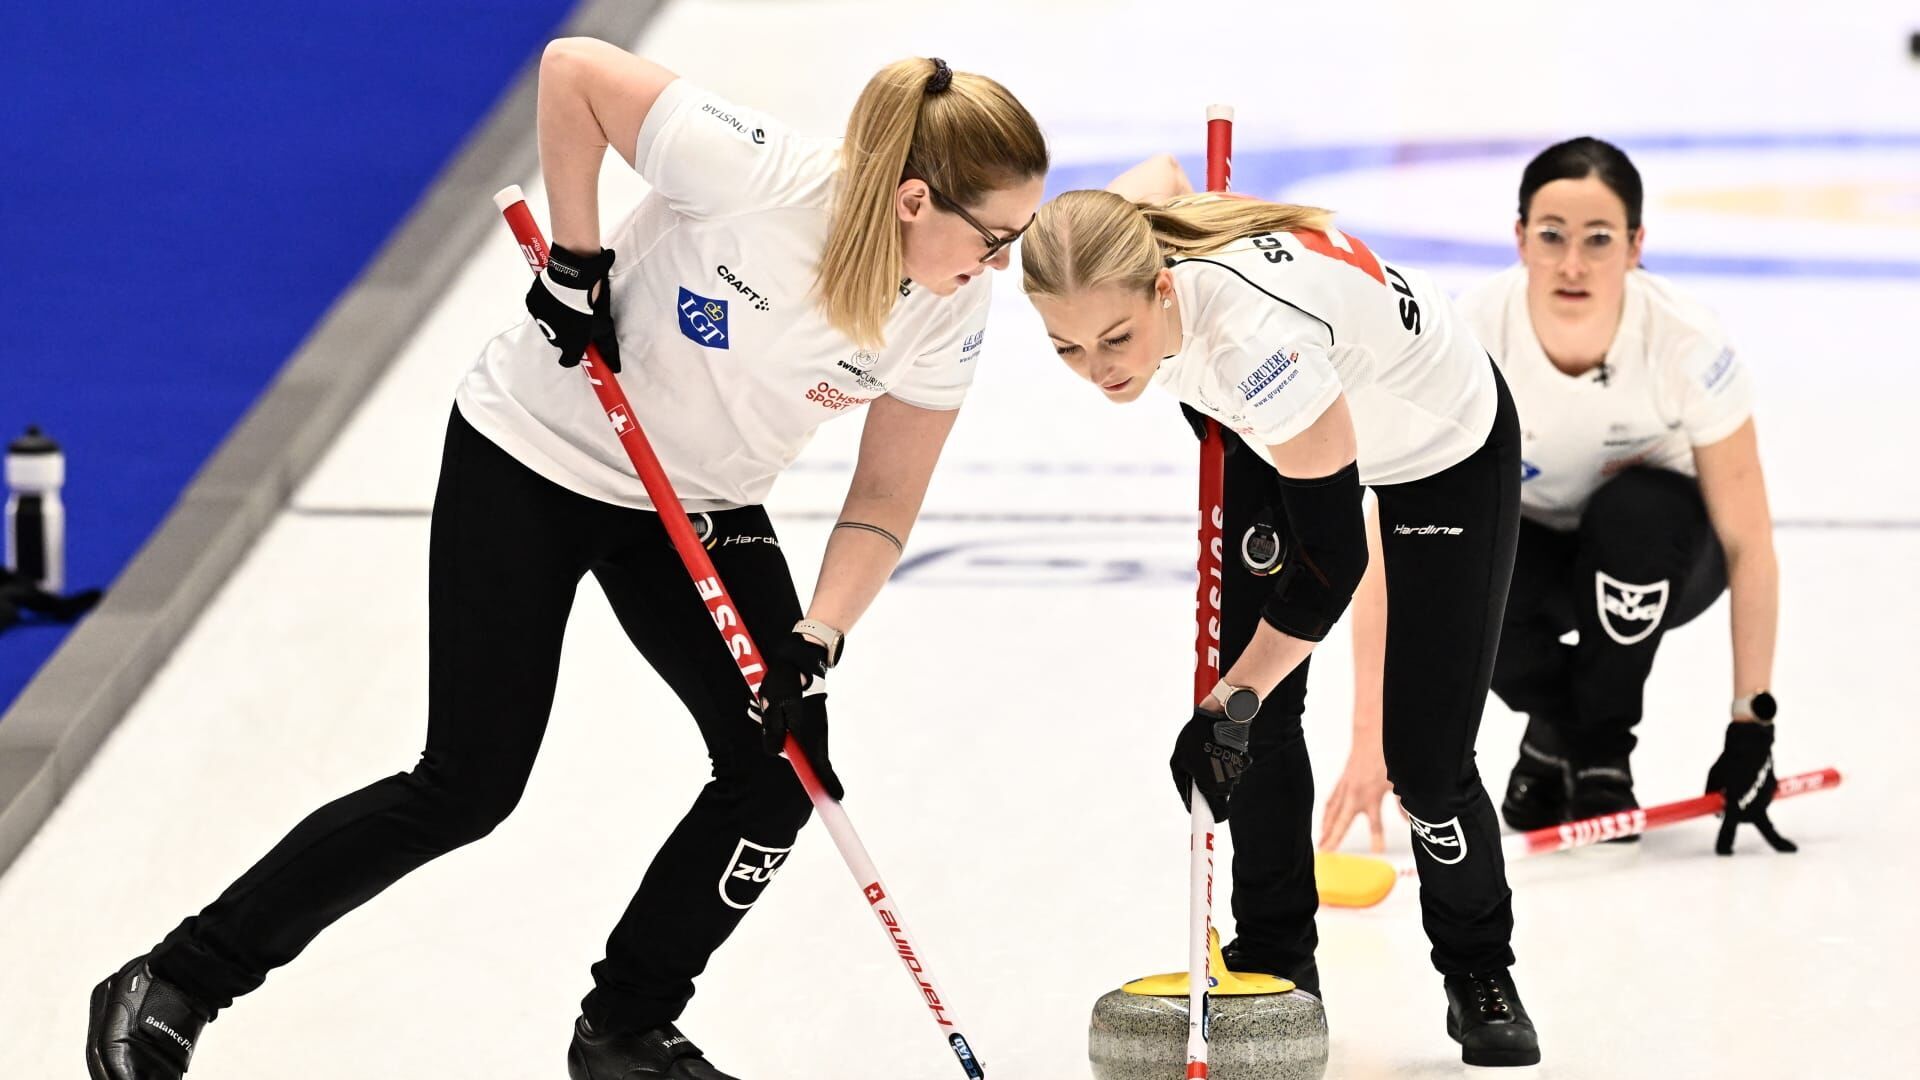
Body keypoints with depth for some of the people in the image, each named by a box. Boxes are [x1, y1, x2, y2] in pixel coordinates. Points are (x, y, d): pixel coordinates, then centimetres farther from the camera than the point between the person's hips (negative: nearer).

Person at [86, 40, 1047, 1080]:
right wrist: (575, 263, -21)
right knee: (470, 785, -7)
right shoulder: (754, 174, -33)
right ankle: (170, 986, 3)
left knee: (782, 766, -5)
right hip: (538, 456, -6)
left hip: (699, 502, 6)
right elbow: (573, 66, -24)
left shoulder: (947, 316, -15)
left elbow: (884, 502, -6)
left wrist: (815, 642, -20)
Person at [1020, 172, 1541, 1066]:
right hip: (1280, 434, 6)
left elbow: (1332, 558, -35)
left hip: (1447, 446, -6)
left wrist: (1233, 699, -31)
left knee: (1427, 756, -6)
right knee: (1256, 711, -3)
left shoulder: (1252, 330, -46)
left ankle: (1480, 975, 17)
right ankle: (1274, 957, 12)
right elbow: (1157, 175, 0)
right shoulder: (1115, 273, -27)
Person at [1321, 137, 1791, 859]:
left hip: (1652, 551, 0)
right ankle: (1554, 728, 1)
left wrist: (1750, 727, -24)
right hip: (1529, 548, 1)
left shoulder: (1687, 344, -30)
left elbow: (1747, 545, -22)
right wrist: (1372, 738, -38)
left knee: (1633, 510, -36)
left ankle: (1603, 752, -10)